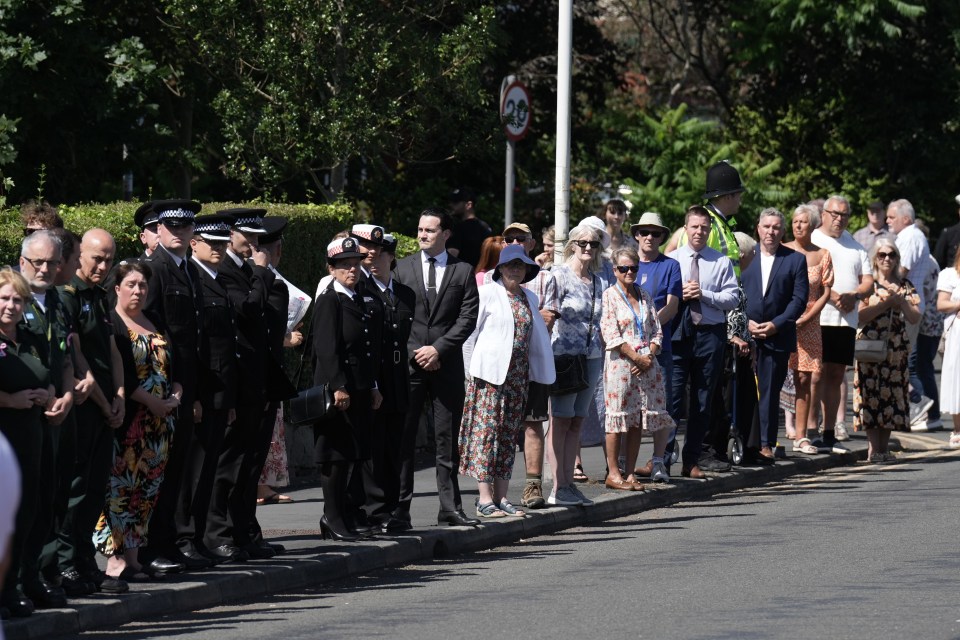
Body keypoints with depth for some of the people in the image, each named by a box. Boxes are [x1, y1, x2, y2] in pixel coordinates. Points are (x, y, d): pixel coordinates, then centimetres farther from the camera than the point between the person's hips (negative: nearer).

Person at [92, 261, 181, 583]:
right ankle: (117, 558, -10)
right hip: (126, 421, -7)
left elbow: (171, 366, 19)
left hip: (159, 421, 7)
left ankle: (132, 554, 9)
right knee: (120, 486, -9)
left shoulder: (154, 324, 18)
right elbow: (117, 374, -14)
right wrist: (151, 401, -16)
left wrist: (175, 393, -1)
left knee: (148, 490, 6)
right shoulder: (110, 324, -6)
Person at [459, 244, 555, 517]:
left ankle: (501, 497, 8)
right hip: (490, 372, -6)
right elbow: (469, 332, -2)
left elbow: (537, 338, 21)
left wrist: (539, 373, 13)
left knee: (509, 434, 5)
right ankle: (485, 499, -9)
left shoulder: (529, 298, 16)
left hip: (518, 376, 6)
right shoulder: (488, 293, -2)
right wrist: (469, 369, -4)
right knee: (485, 431, -7)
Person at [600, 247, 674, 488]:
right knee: (618, 416, -5)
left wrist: (650, 356, -6)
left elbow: (656, 331, 12)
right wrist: (637, 358, -13)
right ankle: (613, 473, -2)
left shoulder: (644, 295, 14)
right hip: (620, 362, -5)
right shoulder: (609, 296, -2)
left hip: (646, 362, 5)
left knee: (637, 421, 4)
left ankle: (630, 473, 8)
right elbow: (611, 335, -10)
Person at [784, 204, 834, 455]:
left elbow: (825, 293, 5)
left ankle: (801, 436, 3)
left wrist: (804, 319, -6)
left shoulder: (822, 255, 7)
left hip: (808, 323, 2)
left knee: (805, 378, -2)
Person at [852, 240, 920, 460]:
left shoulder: (905, 286, 12)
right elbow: (860, 316, -8)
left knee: (892, 397, 1)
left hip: (896, 349, 3)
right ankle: (873, 448, -8)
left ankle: (883, 447, 6)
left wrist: (902, 302, -9)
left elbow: (915, 318, 7)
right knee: (871, 396, -9)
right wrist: (886, 303, -13)